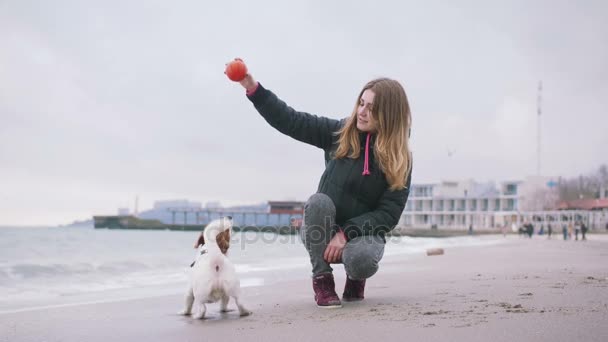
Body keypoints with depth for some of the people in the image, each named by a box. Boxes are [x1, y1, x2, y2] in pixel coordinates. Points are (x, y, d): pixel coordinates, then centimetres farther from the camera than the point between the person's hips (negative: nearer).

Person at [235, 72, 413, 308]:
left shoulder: (400, 161, -8)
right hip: (321, 231, 2)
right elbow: (291, 121, -7)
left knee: (360, 258, -37)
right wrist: (253, 88, -17)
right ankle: (322, 280, -16)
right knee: (318, 201, -32)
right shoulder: (339, 133, -4)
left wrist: (346, 233, -24)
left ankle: (356, 277, 4)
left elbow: (389, 213, -12)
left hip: (362, 232, -1)